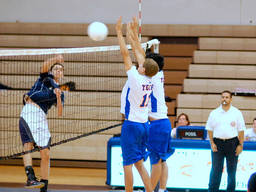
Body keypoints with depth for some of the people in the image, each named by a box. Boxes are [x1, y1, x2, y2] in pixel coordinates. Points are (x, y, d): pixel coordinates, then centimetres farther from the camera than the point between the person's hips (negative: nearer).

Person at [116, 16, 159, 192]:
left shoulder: (136, 78, -14)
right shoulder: (149, 80, 4)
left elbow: (125, 54, -10)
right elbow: (140, 54, 13)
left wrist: (119, 32, -3)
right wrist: (133, 34, 21)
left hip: (131, 125, -8)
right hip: (144, 125, 8)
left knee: (128, 164, -3)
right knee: (139, 164, 13)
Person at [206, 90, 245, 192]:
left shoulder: (236, 113, 4)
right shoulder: (214, 113, 7)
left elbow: (241, 130, 3)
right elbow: (209, 129, 9)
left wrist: (240, 145, -4)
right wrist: (212, 143, -1)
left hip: (232, 143, 0)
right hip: (218, 143, 0)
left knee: (232, 170, 5)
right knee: (216, 169, 0)